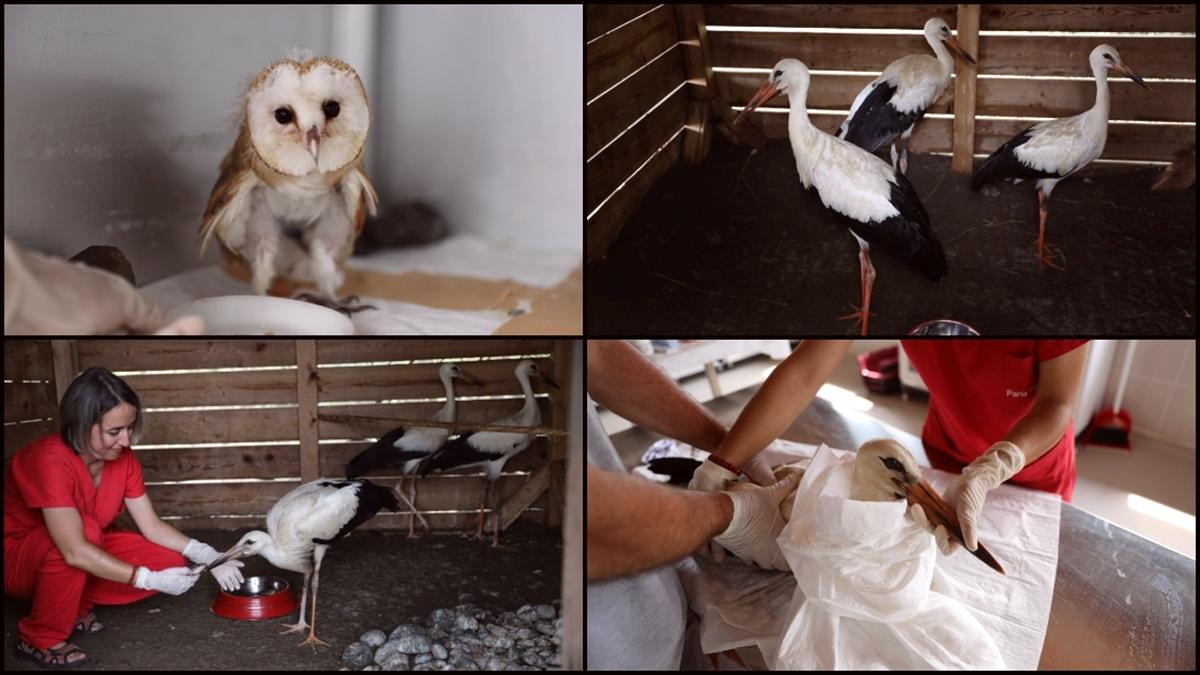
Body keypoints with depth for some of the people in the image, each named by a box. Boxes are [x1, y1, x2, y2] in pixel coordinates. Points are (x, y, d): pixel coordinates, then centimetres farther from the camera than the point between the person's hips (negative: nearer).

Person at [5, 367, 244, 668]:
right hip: (18, 556, -6)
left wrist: (207, 556, -24)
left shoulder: (123, 459, -11)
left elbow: (152, 527, -8)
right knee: (87, 528, -38)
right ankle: (39, 638, -18)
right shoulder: (51, 460, -33)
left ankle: (76, 605, 8)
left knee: (170, 564, -13)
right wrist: (151, 580, -39)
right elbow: (75, 551, -39)